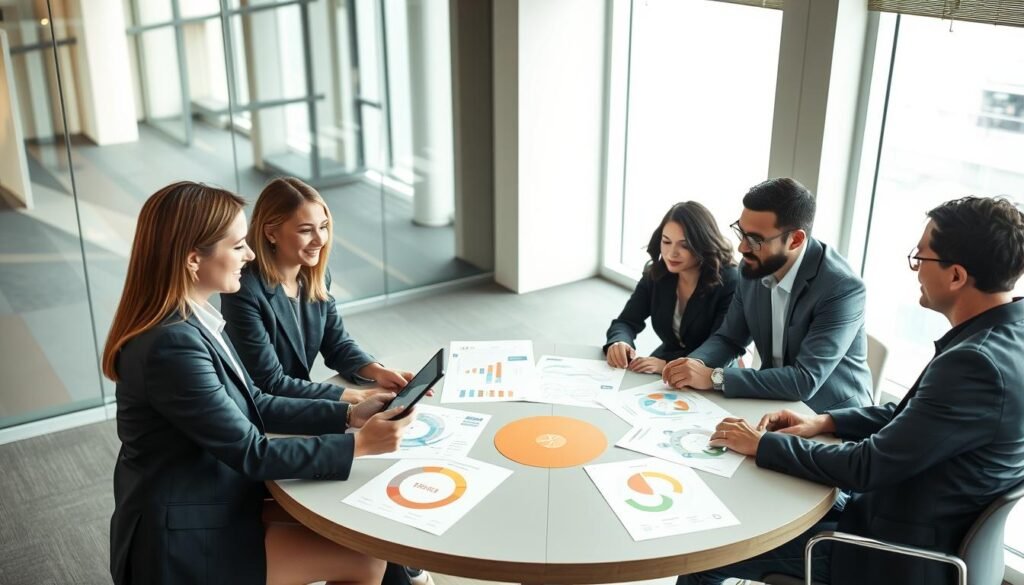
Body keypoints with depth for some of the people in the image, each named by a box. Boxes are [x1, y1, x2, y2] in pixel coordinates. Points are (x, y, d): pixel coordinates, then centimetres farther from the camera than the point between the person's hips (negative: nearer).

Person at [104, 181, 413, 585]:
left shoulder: (190, 320, 2)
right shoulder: (173, 344, -28)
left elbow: (253, 405, 8)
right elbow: (251, 453, -23)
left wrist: (347, 415, -1)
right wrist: (357, 445, -18)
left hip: (207, 506, 9)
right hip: (186, 544, -9)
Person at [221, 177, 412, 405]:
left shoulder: (317, 276, -1)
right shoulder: (244, 290, -23)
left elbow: (337, 344, 6)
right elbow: (270, 384, -22)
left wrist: (377, 372, -13)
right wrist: (354, 397, -24)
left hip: (301, 405, 6)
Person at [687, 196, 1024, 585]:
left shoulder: (977, 363, -30)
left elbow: (867, 468, -26)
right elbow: (910, 415, 13)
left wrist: (762, 444, -15)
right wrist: (825, 422, 2)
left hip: (900, 552, -9)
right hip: (907, 519, 9)